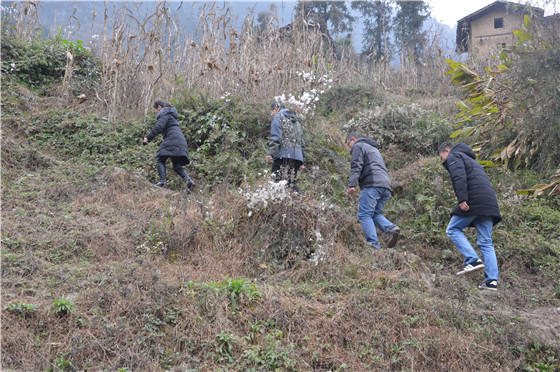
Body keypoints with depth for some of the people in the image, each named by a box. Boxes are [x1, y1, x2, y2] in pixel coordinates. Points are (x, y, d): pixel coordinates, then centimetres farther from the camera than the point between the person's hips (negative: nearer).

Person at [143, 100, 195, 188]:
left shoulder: (165, 114, 0)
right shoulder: (170, 114, 31)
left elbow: (159, 127, -13)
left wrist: (148, 137, -10)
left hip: (172, 139, -9)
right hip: (181, 141, 9)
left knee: (161, 159, -9)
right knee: (176, 165, 8)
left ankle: (163, 181, -22)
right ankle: (188, 179, -10)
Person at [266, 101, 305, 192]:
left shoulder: (278, 117, 8)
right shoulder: (296, 121, 31)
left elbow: (275, 137, -9)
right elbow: (302, 142, 27)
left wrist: (271, 153, -16)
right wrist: (302, 162, 26)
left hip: (284, 155, -7)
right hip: (297, 156, 7)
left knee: (278, 181, -14)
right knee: (291, 182, 6)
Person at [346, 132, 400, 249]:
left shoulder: (358, 146, 8)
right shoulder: (374, 149, 35)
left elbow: (356, 166, -8)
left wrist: (352, 184, -16)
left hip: (372, 184, -9)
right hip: (386, 185, 9)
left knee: (364, 214, -9)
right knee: (375, 213, 12)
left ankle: (373, 244, -20)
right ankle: (391, 228, -14)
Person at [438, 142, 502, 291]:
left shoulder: (453, 156, 8)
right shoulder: (471, 160, 36)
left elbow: (459, 177, -12)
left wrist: (462, 199, -21)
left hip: (474, 200, -8)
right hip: (489, 202, 8)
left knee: (453, 229, 4)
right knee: (486, 242, 5)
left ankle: (473, 260, -12)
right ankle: (492, 280, -1)